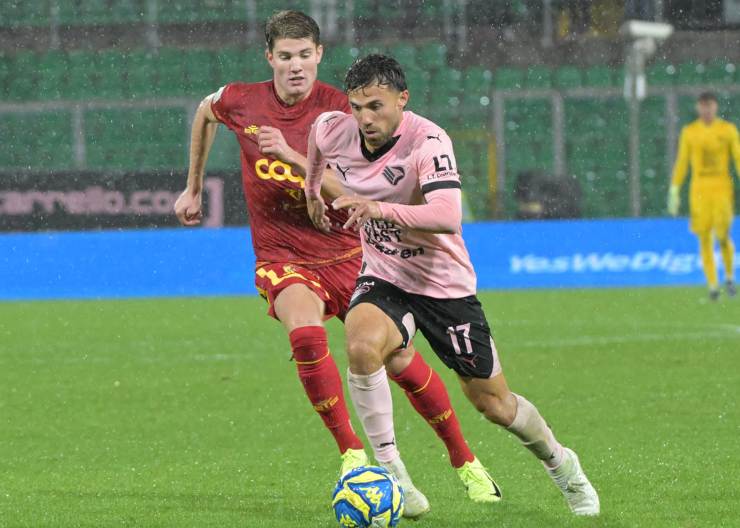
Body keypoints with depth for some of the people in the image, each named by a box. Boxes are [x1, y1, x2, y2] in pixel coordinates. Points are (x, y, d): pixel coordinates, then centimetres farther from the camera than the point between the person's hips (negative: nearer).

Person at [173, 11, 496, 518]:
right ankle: (352, 453, -23)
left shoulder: (340, 109, -12)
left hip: (345, 252, 0)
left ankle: (464, 460, 20)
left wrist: (293, 156, -34)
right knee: (306, 334, -32)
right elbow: (205, 113, 20)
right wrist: (193, 187, 25)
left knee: (400, 359, -2)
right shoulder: (241, 102, -4)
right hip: (282, 256, 0)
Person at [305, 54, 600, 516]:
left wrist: (380, 208, -51)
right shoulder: (334, 132, -10)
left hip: (445, 283, -3)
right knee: (362, 344, -32)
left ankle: (562, 466, 36)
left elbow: (449, 217, -39)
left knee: (492, 401, 7)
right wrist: (312, 192, 29)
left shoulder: (428, 141, -25)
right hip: (383, 278, 3)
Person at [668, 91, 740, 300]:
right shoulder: (689, 132, 7)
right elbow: (681, 162, 10)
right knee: (704, 238, -3)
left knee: (722, 235, -12)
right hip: (699, 189, 1)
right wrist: (674, 190, 5)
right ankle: (713, 284, 3)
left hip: (722, 188, -1)